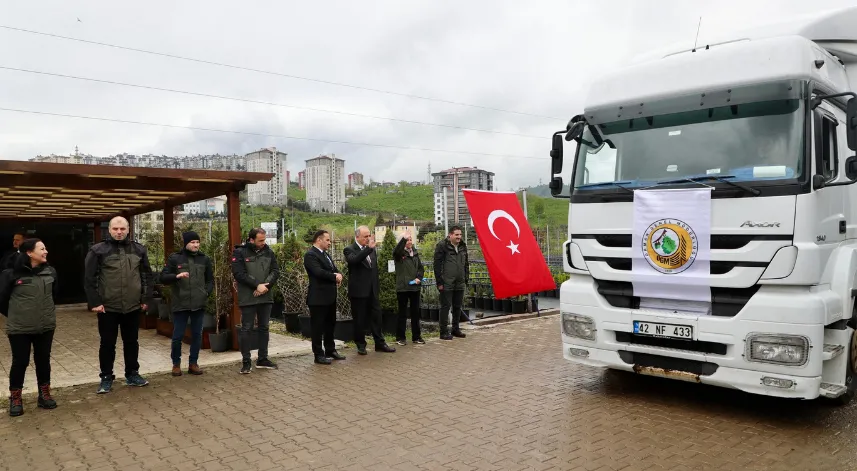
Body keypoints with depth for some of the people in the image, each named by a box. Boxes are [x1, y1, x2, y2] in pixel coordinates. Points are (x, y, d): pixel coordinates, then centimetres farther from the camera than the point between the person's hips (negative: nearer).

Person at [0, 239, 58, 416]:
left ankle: (44, 395, 25)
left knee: (43, 361, 12)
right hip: (19, 328, -3)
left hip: (46, 326, 3)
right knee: (20, 362, 6)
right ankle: (15, 399, 23)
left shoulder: (50, 272, -1)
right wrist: (15, 315, 7)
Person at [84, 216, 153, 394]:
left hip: (133, 307, 3)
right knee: (108, 344, 8)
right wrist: (94, 302, -10)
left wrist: (146, 299, 4)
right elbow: (89, 278, -5)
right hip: (107, 308, -2)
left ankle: (132, 374, 26)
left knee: (131, 342, 13)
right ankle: (106, 378, 21)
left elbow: (147, 276, 8)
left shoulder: (139, 249, 4)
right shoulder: (98, 250, -5)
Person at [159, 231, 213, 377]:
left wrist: (206, 292, -1)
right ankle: (176, 363, 20)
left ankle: (193, 363, 19)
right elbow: (163, 277, -2)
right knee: (178, 336, 3)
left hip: (199, 304, 2)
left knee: (197, 335, 8)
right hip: (180, 304, -2)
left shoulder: (204, 259, 8)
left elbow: (210, 280, 15)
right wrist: (176, 276, -21)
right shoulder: (174, 258, 0)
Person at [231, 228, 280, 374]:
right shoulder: (240, 252, -6)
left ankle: (263, 359, 21)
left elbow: (275, 271, 3)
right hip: (248, 298, -5)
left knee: (264, 328, 11)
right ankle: (246, 361, 9)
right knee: (246, 329, 1)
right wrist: (257, 285, -18)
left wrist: (265, 286, -13)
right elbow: (239, 273, -15)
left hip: (266, 297, 5)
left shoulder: (268, 252, 7)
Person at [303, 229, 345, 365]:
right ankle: (318, 354, 8)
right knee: (318, 327, 0)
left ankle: (330, 350, 28)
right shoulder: (310, 255, -14)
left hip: (330, 296, 10)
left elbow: (334, 268, 14)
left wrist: (339, 275, -9)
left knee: (330, 324, 17)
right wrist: (335, 277, -14)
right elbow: (318, 272, -26)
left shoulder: (325, 254, 16)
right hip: (318, 297, -9)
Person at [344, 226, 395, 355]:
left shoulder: (372, 249, 11)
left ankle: (380, 343, 16)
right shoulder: (350, 250, -8)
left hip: (372, 291, 6)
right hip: (358, 291, -6)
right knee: (359, 320, 4)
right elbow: (353, 260, -31)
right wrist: (368, 248, -34)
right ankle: (361, 345, 16)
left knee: (376, 317, 8)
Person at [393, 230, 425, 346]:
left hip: (415, 287, 5)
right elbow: (396, 251, -30)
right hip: (402, 287, -5)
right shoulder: (399, 254, -5)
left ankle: (416, 336, 20)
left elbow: (421, 267, 14)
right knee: (402, 313, 2)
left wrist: (419, 278, -4)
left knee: (415, 312, 11)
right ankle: (400, 337, 11)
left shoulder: (415, 253, 11)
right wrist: (404, 238, -41)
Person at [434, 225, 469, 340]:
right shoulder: (442, 245, -8)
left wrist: (466, 280, 13)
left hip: (459, 284, 7)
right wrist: (440, 282, -13)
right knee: (445, 307, -2)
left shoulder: (463, 246, 13)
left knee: (457, 307, 13)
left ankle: (456, 329, 25)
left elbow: (466, 264, 20)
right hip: (447, 284, -6)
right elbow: (437, 265, -10)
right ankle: (444, 332, 5)